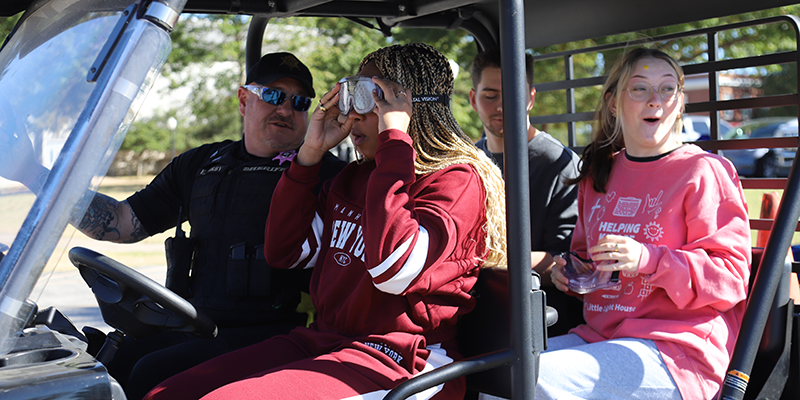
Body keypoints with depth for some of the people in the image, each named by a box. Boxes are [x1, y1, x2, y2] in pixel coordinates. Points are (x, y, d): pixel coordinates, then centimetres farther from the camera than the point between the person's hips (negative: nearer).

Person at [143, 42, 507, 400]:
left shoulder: (456, 180, -7)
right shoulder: (352, 178, 18)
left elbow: (394, 270, -25)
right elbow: (285, 252, 16)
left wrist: (395, 140, -18)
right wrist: (311, 152, 10)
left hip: (397, 361, -8)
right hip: (321, 340, 8)